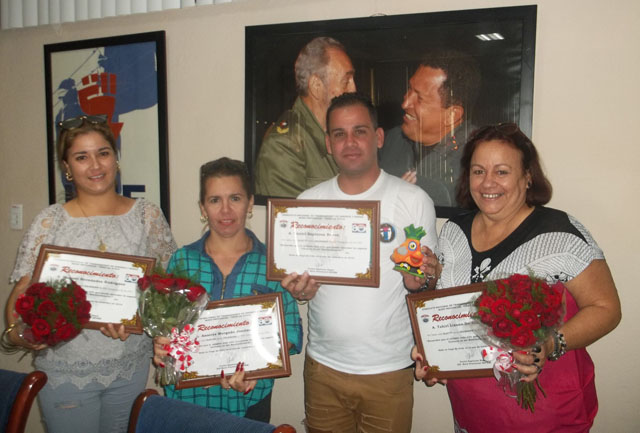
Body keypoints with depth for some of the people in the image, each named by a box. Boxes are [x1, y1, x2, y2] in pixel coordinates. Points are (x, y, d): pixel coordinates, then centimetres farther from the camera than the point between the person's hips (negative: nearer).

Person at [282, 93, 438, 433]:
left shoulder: (414, 200, -5)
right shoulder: (308, 201, 2)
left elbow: (427, 282, 0)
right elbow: (297, 276, 9)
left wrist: (417, 279, -21)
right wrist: (300, 289, -12)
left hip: (389, 369, -2)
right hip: (323, 366, 3)